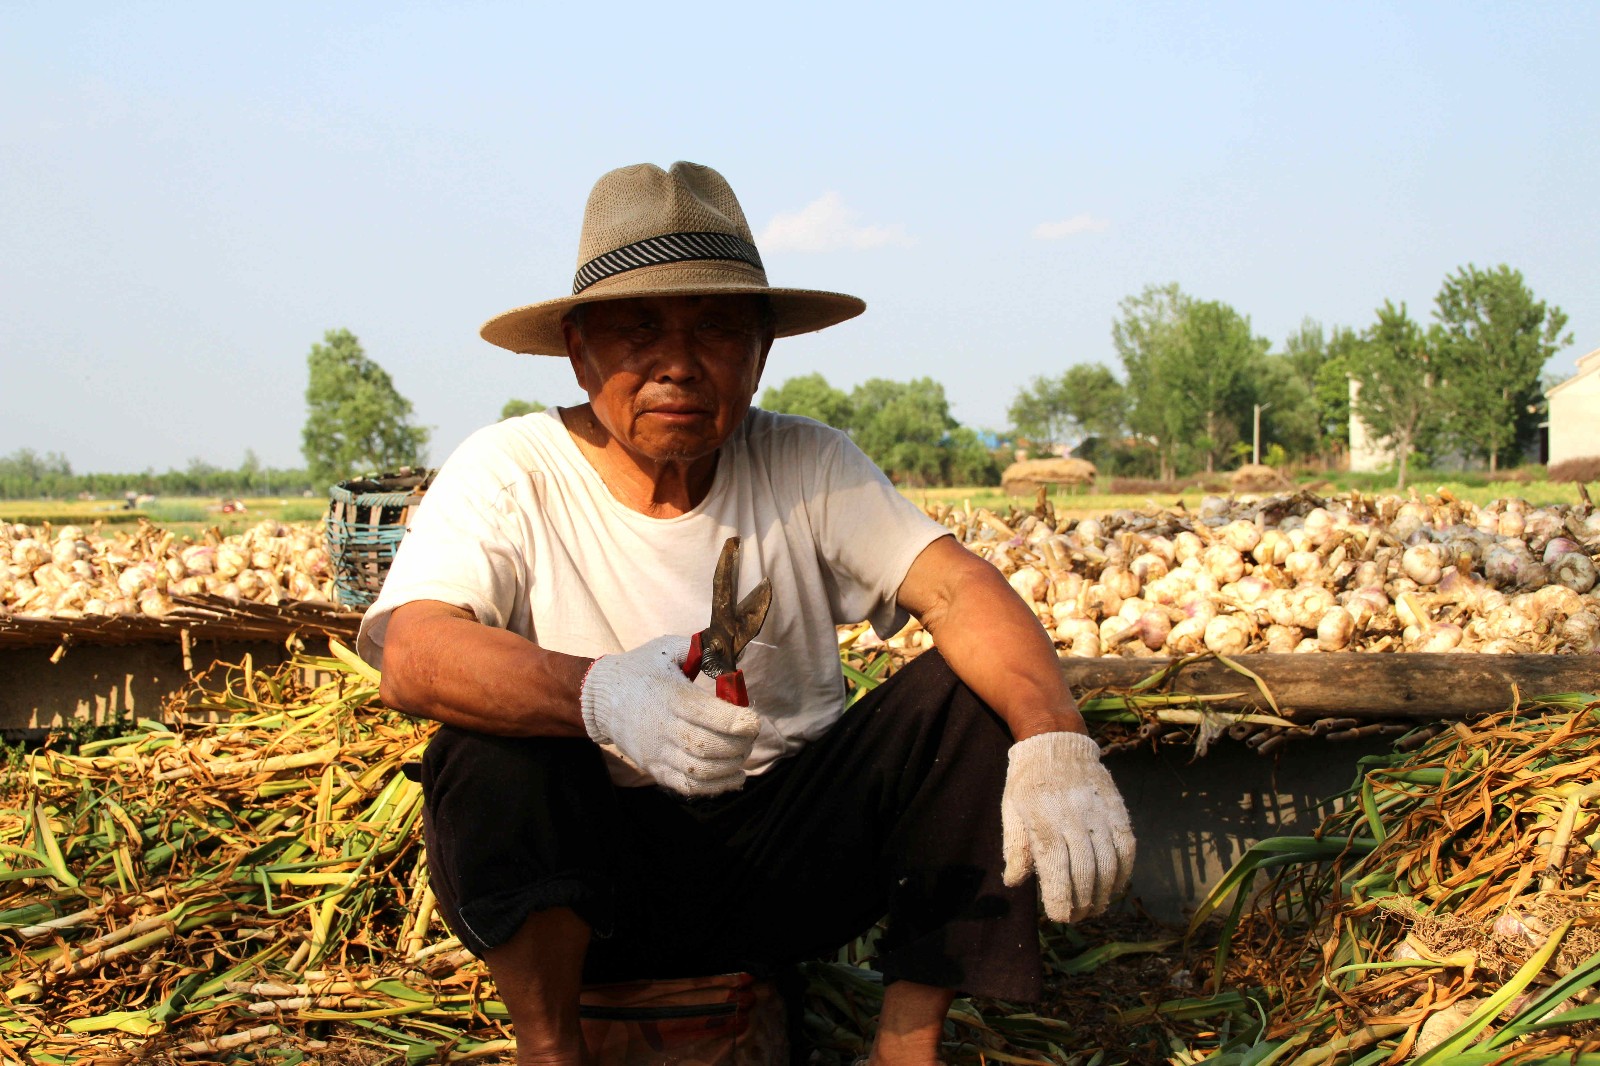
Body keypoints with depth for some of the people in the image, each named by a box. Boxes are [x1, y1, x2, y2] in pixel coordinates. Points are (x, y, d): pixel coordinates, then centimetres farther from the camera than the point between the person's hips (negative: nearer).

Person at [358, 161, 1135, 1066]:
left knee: (975, 689, -16)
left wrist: (1056, 741, -37)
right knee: (494, 752, -31)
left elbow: (958, 588, -15)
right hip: (593, 874, -2)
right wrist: (600, 695, -46)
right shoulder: (510, 474, -8)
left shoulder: (809, 465, -1)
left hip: (789, 858, 3)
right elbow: (412, 652, -25)